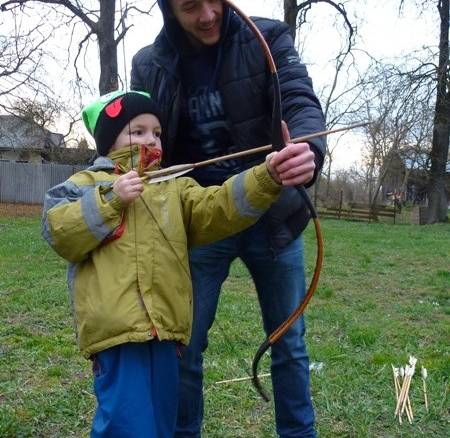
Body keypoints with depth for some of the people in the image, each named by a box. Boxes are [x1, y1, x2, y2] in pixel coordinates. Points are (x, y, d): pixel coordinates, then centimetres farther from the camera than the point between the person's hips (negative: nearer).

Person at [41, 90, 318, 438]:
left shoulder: (175, 187, 17)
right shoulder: (86, 183, 9)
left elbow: (219, 206, -1)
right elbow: (59, 233, -5)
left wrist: (267, 177, -18)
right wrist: (110, 200, -13)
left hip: (164, 327, 5)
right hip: (117, 328, -4)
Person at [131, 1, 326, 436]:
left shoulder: (268, 39, -7)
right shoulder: (148, 66, -2)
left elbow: (300, 101, -21)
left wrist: (308, 149, -44)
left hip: (273, 215, 0)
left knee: (289, 344, 13)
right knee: (185, 346, 7)